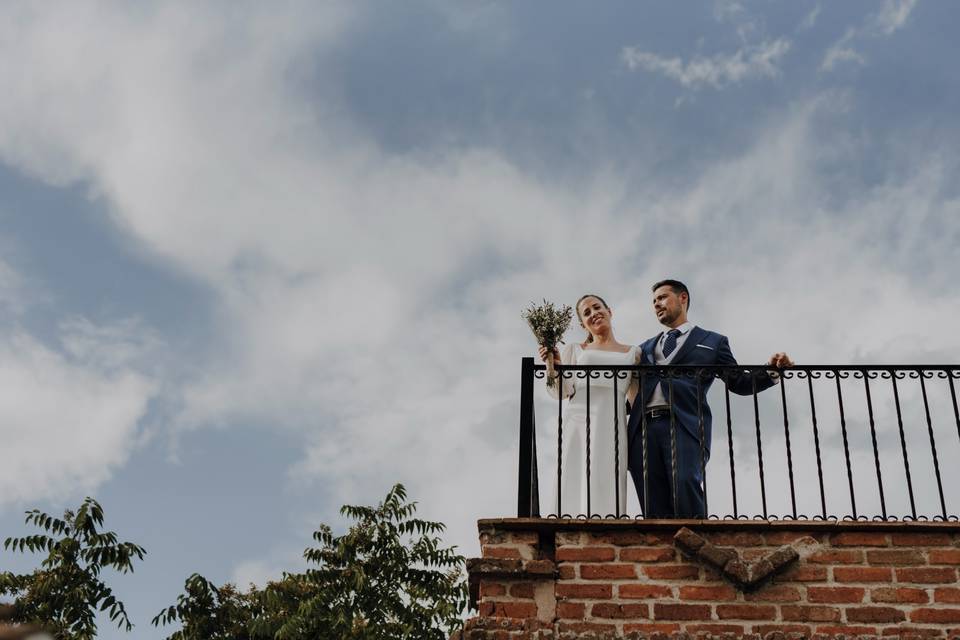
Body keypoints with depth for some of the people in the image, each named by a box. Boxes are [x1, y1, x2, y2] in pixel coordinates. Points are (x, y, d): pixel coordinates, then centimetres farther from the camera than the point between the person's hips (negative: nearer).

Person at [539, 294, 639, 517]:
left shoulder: (632, 353, 20)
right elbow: (561, 392, 10)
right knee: (576, 486, -10)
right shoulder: (574, 350, 18)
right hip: (579, 423, 0)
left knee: (607, 489, -9)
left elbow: (637, 398, 18)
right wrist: (553, 365, -7)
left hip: (613, 427, 0)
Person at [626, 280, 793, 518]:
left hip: (684, 425, -3)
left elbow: (739, 383, 17)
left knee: (685, 485, -27)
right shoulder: (646, 348, 31)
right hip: (643, 428, 3)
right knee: (655, 508, -10)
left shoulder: (712, 341, 23)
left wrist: (772, 372, 0)